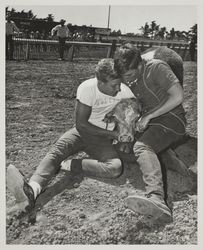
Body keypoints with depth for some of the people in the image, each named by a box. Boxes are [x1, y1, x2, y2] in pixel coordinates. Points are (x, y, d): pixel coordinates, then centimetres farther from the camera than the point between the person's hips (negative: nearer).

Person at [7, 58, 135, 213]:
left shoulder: (124, 90, -13)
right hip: (84, 130, 0)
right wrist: (111, 134, -19)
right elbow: (81, 123, -16)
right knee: (56, 151, -32)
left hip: (103, 138, 1)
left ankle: (65, 165, -29)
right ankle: (31, 191, -55)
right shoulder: (87, 88, -19)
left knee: (115, 168, -31)